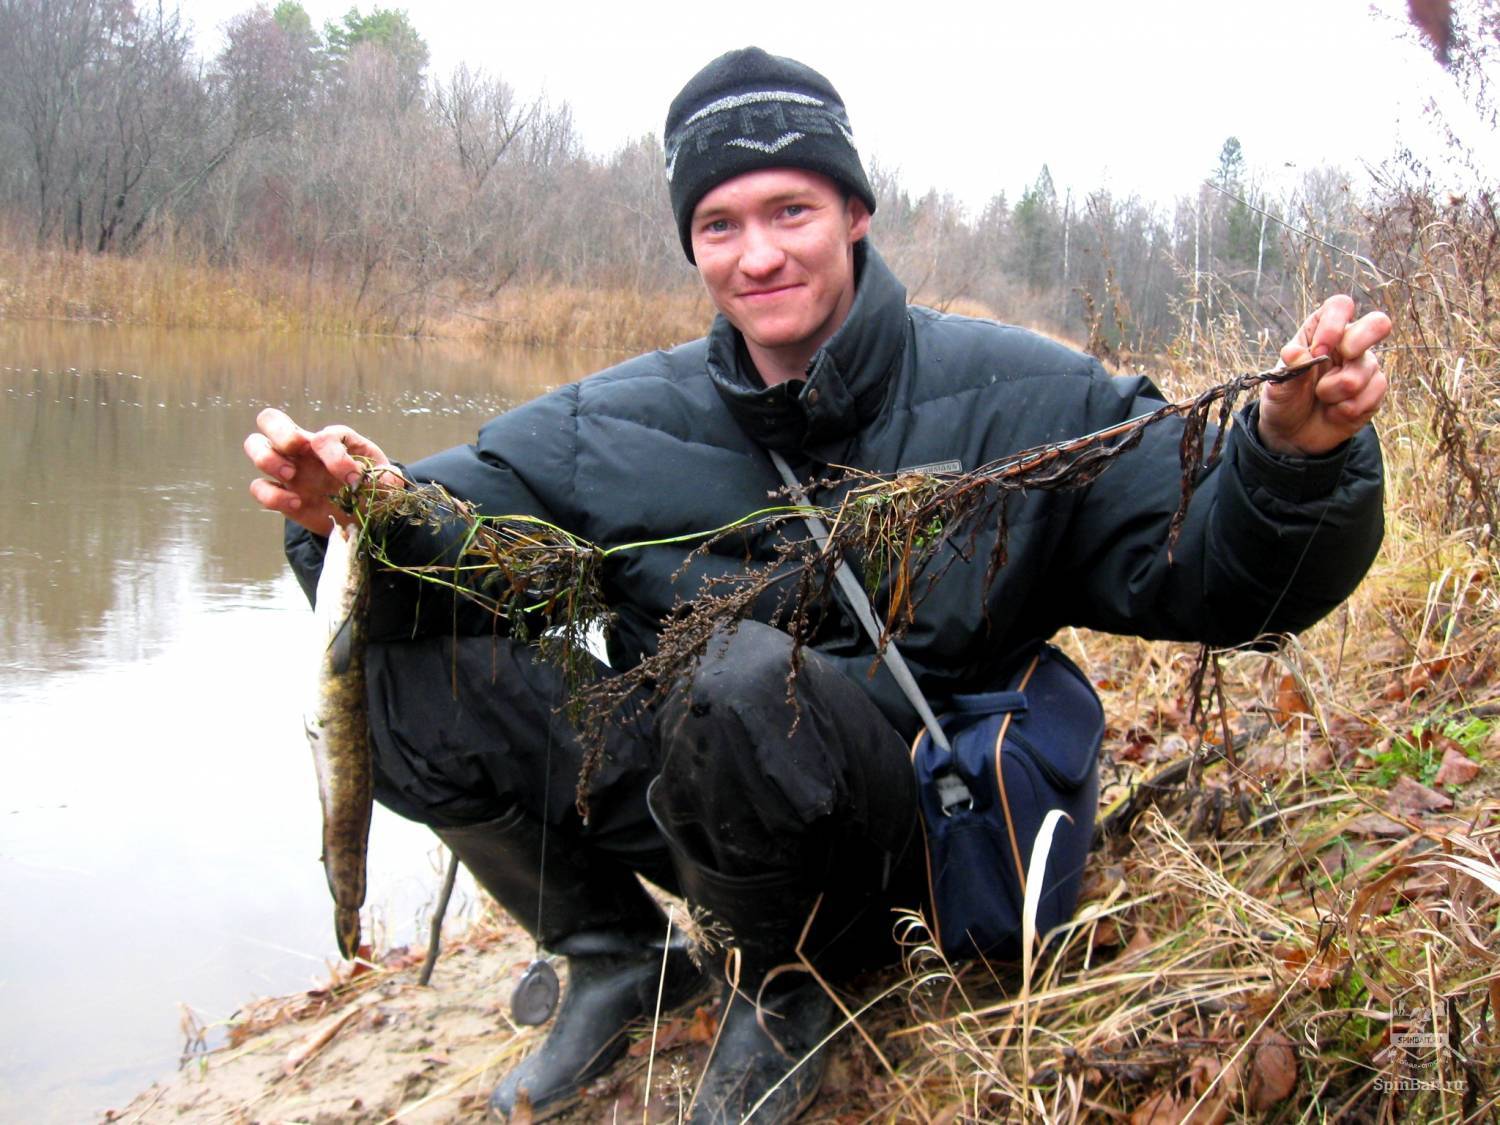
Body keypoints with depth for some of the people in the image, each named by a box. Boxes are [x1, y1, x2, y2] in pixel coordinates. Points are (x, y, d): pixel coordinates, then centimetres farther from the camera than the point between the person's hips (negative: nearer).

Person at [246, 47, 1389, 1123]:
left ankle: (786, 987, -3)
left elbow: (1208, 577, -11)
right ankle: (620, 961, 9)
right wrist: (360, 512, -27)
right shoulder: (611, 426, -1)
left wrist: (1295, 458, -32)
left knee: (743, 670, -36)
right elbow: (444, 537, -3)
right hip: (681, 797, 4)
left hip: (913, 827, -3)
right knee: (410, 662, -14)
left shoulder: (1017, 399, -8)